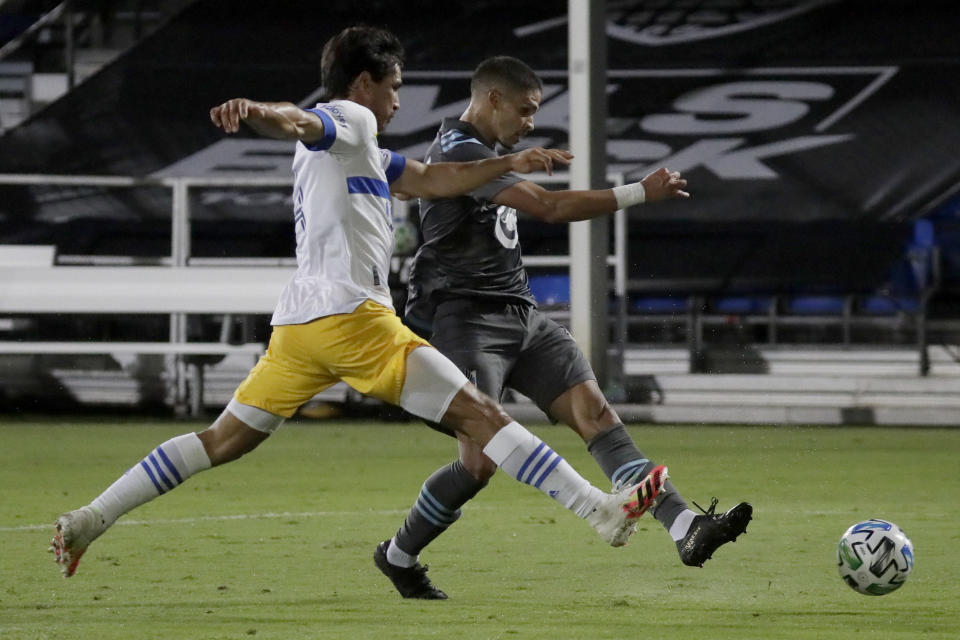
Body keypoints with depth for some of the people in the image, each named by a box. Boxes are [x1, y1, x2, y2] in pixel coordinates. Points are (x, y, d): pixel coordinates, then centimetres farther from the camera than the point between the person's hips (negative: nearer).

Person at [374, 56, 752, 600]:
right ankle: (398, 555, 10)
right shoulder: (460, 152, -16)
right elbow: (550, 207, -25)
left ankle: (684, 527, -23)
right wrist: (641, 193, -21)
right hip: (468, 320, -9)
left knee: (596, 412, -9)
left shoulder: (481, 151, 18)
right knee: (480, 463, -14)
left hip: (520, 315, 9)